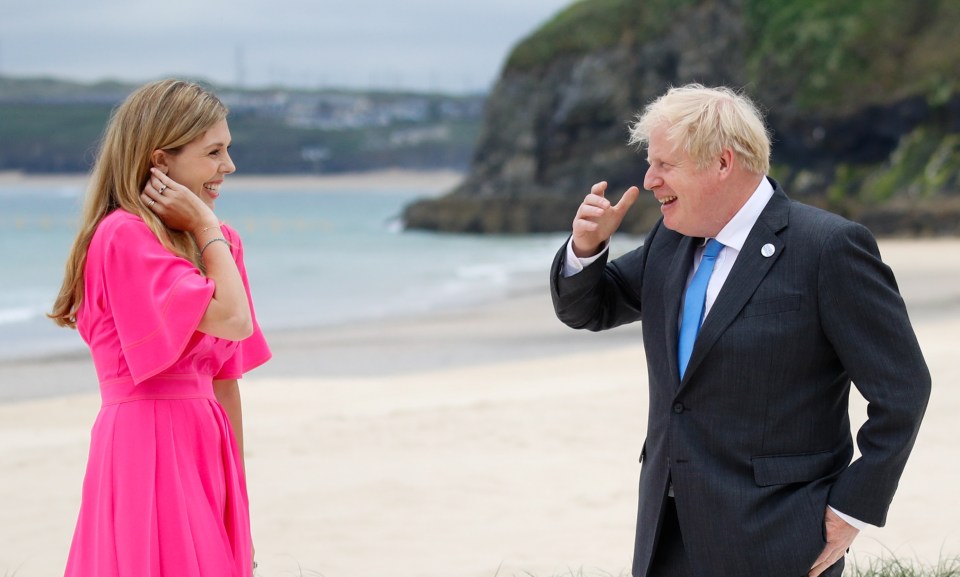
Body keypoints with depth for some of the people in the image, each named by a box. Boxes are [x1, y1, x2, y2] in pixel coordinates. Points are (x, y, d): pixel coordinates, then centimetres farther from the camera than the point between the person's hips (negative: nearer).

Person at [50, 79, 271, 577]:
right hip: (149, 446, -8)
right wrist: (208, 230, -7)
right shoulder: (124, 236, -11)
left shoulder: (219, 241, 13)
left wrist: (237, 501, 15)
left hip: (205, 447, 8)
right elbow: (232, 320, -19)